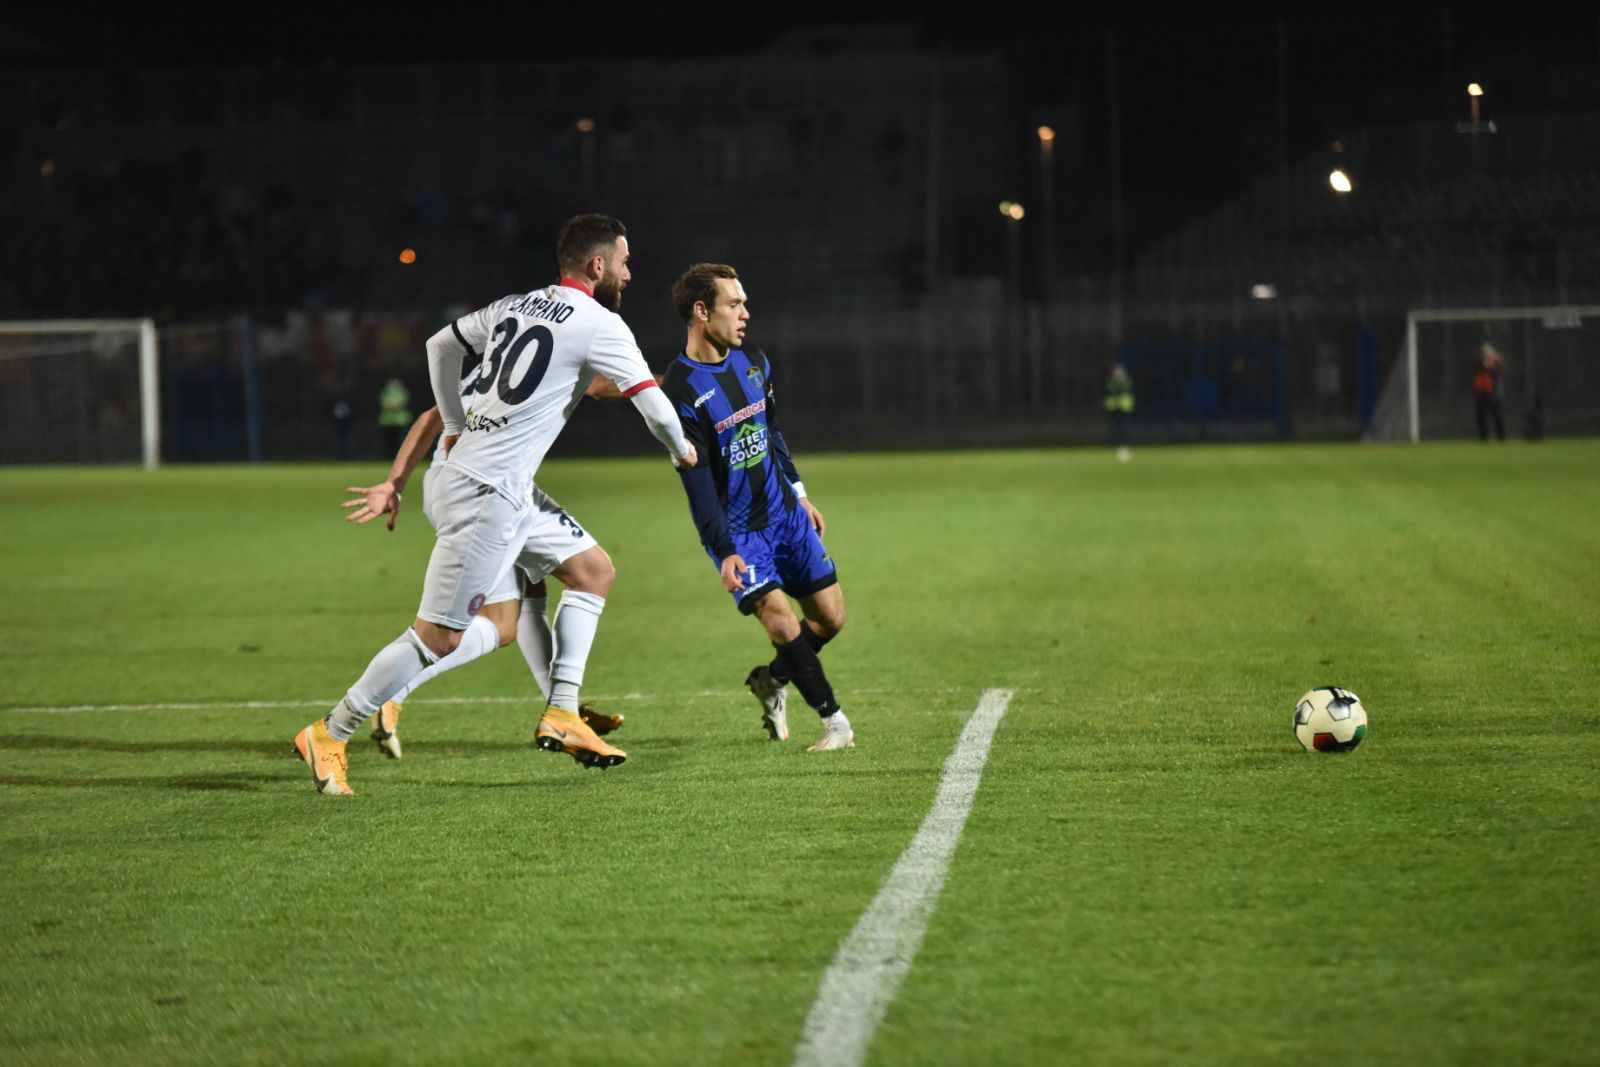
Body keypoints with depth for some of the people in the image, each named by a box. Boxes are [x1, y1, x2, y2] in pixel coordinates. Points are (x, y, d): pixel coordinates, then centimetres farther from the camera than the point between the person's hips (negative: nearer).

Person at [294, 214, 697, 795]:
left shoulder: (514, 305, 12)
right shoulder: (598, 325, -10)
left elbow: (441, 345, 22)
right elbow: (651, 400, -6)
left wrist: (455, 429, 27)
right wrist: (683, 452, 14)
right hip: (488, 492, -9)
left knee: (594, 569, 14)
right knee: (440, 637, -6)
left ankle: (561, 714, 10)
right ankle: (329, 735, 0)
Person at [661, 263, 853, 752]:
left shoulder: (753, 362, 3)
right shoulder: (681, 391, -19)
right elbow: (697, 483, -20)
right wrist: (724, 552, -25)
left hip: (784, 512, 7)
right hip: (737, 528, -7)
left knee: (830, 617, 7)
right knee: (780, 620, -20)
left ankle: (772, 681, 32)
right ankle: (834, 721, -7)